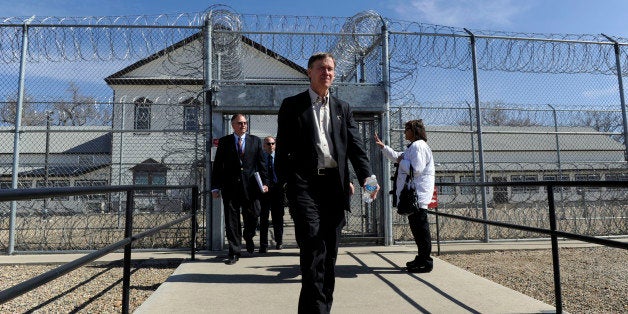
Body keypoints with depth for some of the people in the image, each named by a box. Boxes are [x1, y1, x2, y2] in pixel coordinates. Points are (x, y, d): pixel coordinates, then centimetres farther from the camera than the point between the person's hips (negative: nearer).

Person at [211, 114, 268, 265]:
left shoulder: (255, 141, 10)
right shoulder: (224, 142, 7)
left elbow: (261, 163, 9)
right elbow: (217, 165, 5)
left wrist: (264, 182, 0)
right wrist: (215, 187, -1)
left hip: (250, 186, 1)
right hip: (230, 186, -1)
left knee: (253, 216, 6)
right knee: (231, 221, 2)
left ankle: (248, 237, 38)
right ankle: (234, 252, 13)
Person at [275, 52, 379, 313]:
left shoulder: (342, 108, 17)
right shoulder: (292, 105, 7)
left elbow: (355, 145, 8)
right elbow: (283, 148, 2)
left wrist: (366, 176, -9)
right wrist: (285, 183, -9)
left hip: (334, 184, 4)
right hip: (305, 184, -4)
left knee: (330, 252, 10)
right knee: (313, 250, -13)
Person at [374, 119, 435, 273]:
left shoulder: (418, 146, -14)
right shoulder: (413, 147, 20)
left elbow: (416, 169, -23)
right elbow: (396, 157, 32)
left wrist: (402, 161, -9)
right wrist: (383, 146, 28)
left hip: (417, 196, -11)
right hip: (413, 195, 11)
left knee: (420, 227, -4)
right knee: (417, 227, 16)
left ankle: (425, 262, 4)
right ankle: (422, 258, 27)